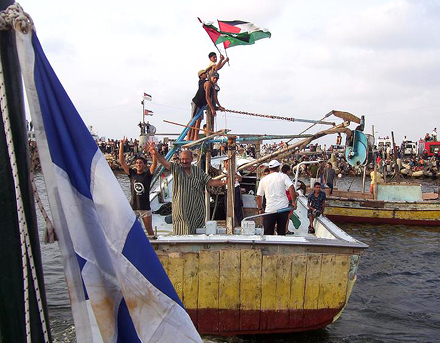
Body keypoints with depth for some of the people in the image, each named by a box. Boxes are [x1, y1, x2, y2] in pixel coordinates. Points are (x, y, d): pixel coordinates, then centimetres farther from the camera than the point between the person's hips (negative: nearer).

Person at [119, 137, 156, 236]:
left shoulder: (147, 174, 0)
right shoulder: (132, 173, 4)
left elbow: (155, 163, -14)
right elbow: (122, 162, -1)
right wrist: (121, 146, -8)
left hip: (145, 208, -1)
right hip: (133, 207, 1)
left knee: (149, 231, 7)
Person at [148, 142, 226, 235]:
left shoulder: (198, 171, 8)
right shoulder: (176, 169, 0)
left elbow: (210, 182, 4)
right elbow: (164, 162, -16)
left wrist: (222, 182, -15)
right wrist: (156, 153, -35)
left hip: (197, 210, 2)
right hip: (180, 209, -2)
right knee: (182, 234, -3)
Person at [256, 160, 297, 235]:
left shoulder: (263, 180, 8)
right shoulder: (283, 176, 2)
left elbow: (259, 196, 8)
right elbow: (291, 188, -13)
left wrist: (260, 209, 18)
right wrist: (293, 202, -9)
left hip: (270, 210, 0)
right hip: (283, 208, 0)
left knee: (268, 233, 3)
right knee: (282, 232, 11)